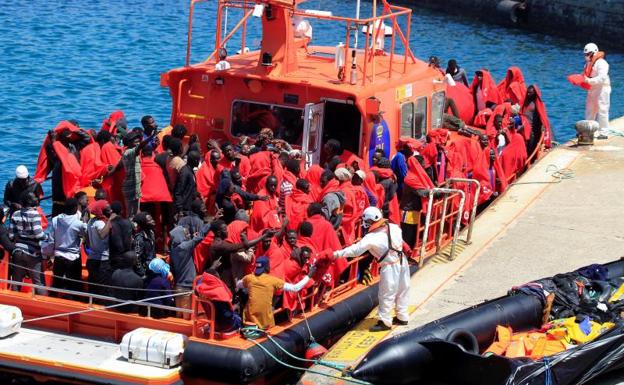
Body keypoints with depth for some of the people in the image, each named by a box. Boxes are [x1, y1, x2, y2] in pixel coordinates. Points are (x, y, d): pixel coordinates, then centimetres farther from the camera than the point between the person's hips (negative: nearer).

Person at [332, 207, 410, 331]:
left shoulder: (371, 238, -20)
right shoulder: (394, 227, -6)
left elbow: (356, 250, -18)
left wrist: (337, 254, -12)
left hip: (390, 267, -7)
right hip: (402, 262, 7)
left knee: (386, 295, 6)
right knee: (402, 291, 19)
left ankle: (385, 322, 14)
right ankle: (402, 317, 32)